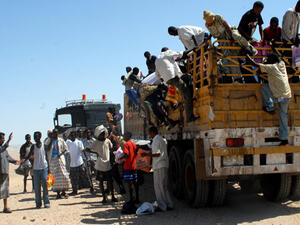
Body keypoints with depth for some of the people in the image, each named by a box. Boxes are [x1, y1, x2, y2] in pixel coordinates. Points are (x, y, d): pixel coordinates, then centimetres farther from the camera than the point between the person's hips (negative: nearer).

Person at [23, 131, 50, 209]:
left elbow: (47, 157, 8)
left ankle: (46, 202, 0)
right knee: (37, 187, 1)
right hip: (36, 169, 1)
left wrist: (48, 168, 5)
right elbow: (29, 156, -3)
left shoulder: (44, 146, 4)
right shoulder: (33, 146, 4)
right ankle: (38, 203, 8)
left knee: (45, 186, -4)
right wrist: (24, 159, -25)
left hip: (44, 168, -1)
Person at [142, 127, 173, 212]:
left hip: (159, 166, -9)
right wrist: (151, 152, 26)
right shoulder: (162, 139, 18)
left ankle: (162, 206, -1)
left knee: (158, 186, -3)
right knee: (164, 186, 13)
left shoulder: (156, 140, -11)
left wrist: (146, 154, -10)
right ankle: (169, 205, 14)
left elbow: (157, 154, -18)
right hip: (164, 165, 9)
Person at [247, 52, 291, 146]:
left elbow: (255, 64, -5)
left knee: (264, 87, 12)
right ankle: (284, 139, 14)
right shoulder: (282, 64, 10)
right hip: (287, 96, 7)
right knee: (283, 115, 14)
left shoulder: (271, 67, -8)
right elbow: (279, 59, 36)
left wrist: (248, 57, 9)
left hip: (278, 97, -7)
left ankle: (270, 107, 10)